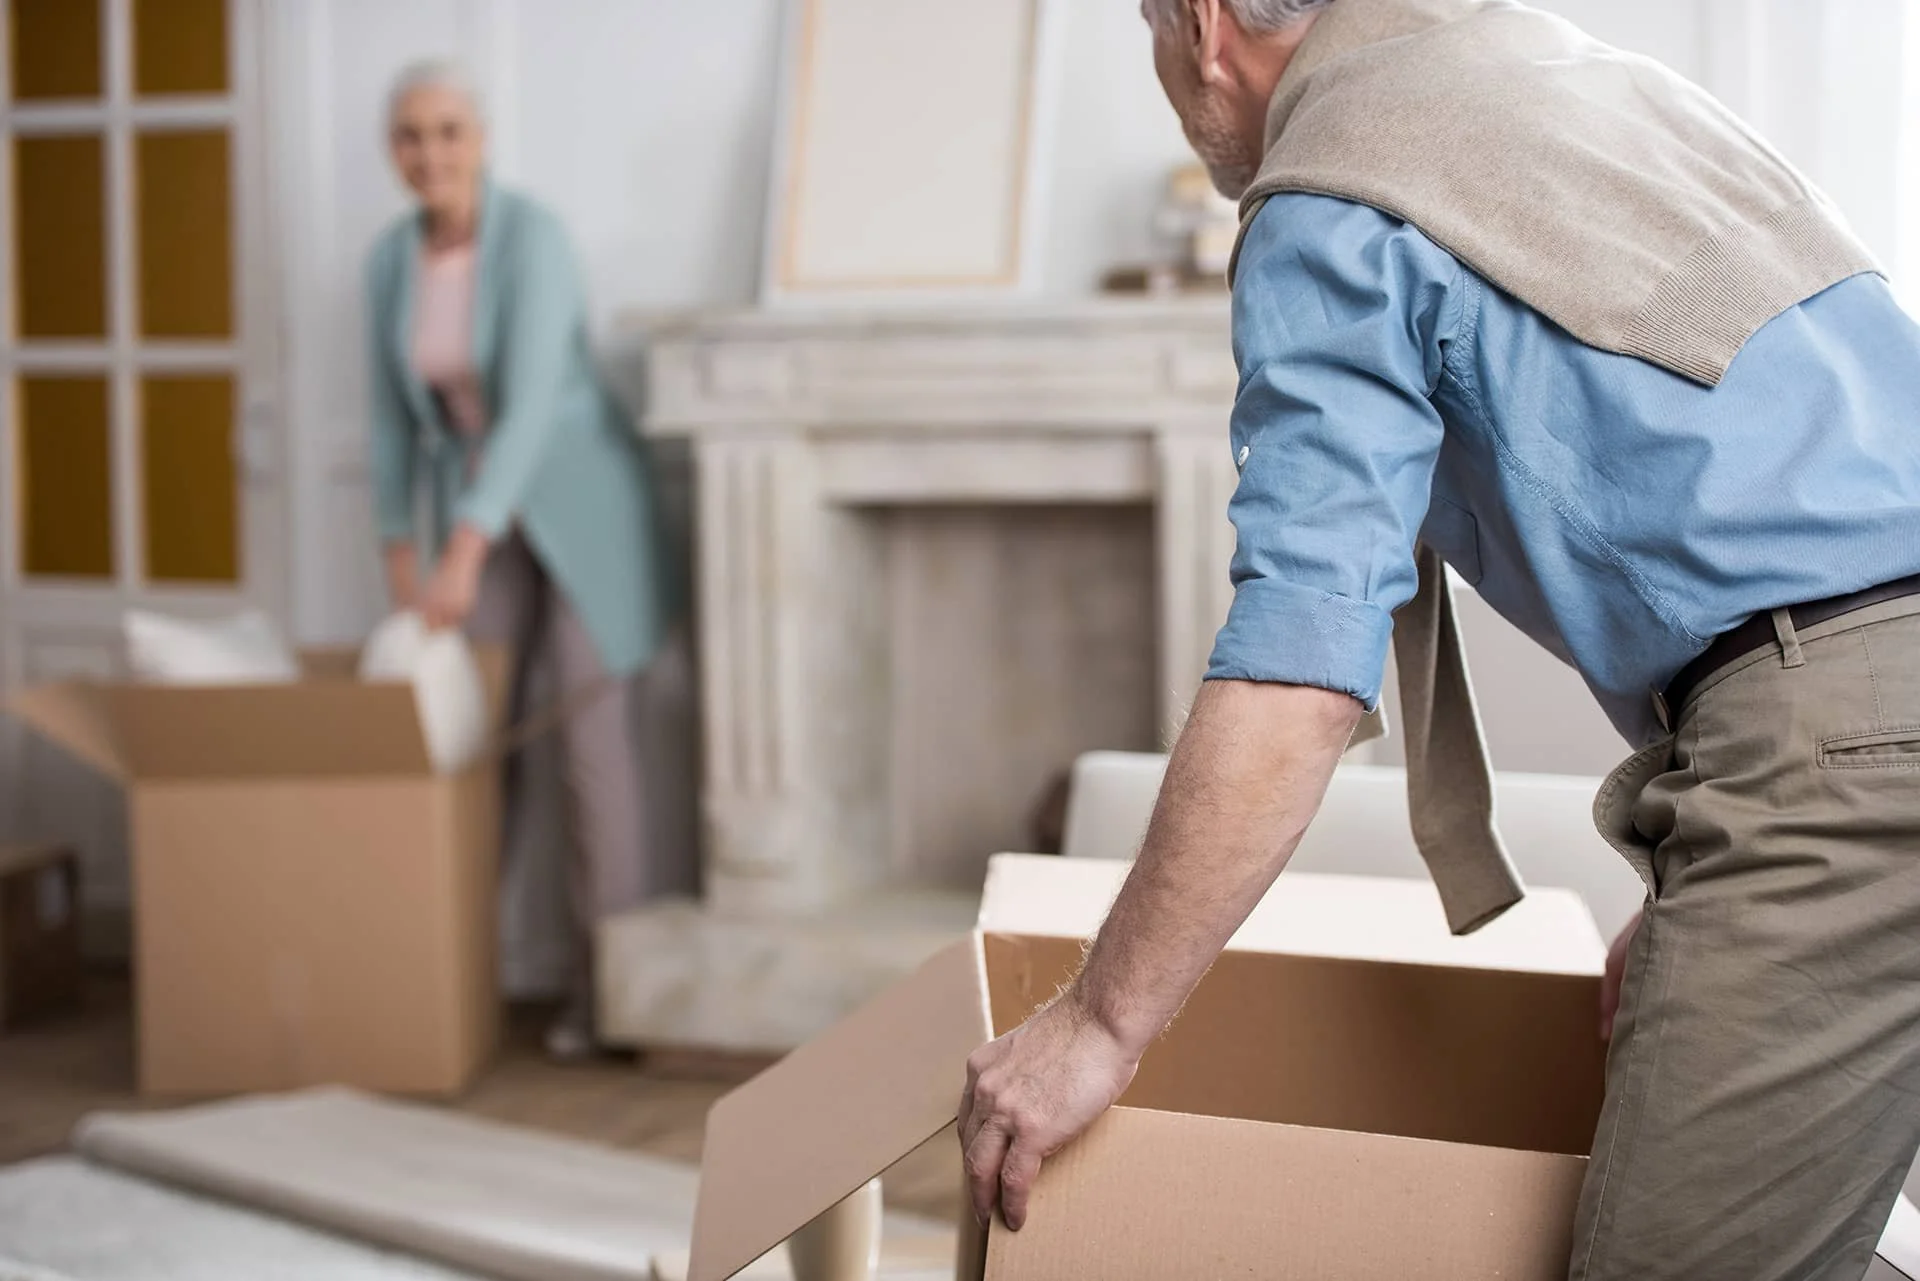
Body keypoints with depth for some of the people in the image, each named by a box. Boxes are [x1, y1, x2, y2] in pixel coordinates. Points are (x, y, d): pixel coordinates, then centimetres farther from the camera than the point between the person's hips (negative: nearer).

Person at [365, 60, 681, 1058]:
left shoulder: (534, 236, -23)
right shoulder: (392, 263, -1)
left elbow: (533, 400, -31)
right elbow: (397, 414, 8)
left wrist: (461, 553, -37)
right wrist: (400, 555, 6)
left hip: (582, 502, -6)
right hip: (482, 512, 6)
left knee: (592, 737, -7)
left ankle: (610, 976, 4)